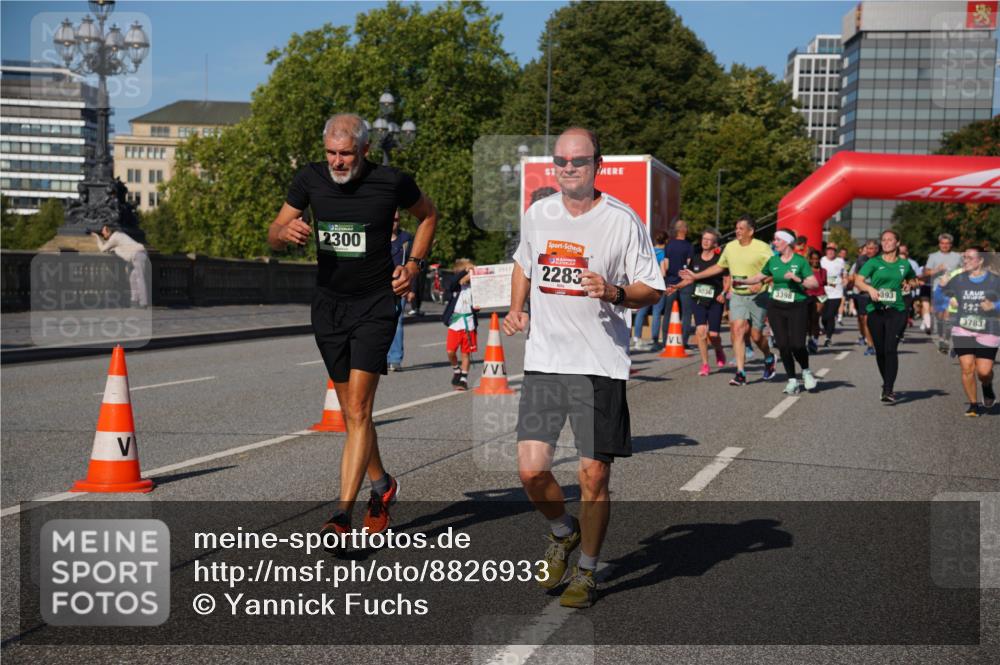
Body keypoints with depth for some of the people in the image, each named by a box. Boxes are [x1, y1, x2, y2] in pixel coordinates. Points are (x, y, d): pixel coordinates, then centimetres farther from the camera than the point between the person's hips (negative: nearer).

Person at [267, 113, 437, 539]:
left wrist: (413, 264, 0)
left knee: (358, 410, -13)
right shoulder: (310, 179, -1)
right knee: (351, 412, 12)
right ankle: (382, 485, 34)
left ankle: (343, 514, -12)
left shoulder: (392, 182, -9)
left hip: (375, 304, -4)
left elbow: (428, 215, 11)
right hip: (328, 304, 4)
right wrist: (286, 232, -18)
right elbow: (273, 235, 6)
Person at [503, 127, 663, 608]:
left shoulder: (622, 220, -4)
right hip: (543, 361, 3)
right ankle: (563, 533, 27)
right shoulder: (537, 215, 8)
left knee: (594, 476, 0)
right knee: (530, 469, -5)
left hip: (601, 365, -3)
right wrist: (516, 310, 13)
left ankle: (587, 573, 21)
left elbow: (653, 290, -2)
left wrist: (613, 292, -20)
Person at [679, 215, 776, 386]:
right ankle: (740, 373, -12)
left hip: (757, 296, -4)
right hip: (737, 296, 4)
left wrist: (760, 284, -25)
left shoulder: (762, 248, -8)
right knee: (737, 330, -12)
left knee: (756, 335, 1)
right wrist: (695, 276, 19)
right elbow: (719, 267, 22)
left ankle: (769, 359, 34)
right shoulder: (730, 247, 8)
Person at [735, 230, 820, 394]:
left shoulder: (800, 261, -4)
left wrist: (798, 279, -22)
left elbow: (815, 284, -8)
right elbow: (758, 278, 20)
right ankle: (792, 380, 12)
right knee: (782, 345, -1)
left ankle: (806, 372, 18)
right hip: (776, 307, 4)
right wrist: (742, 281, 7)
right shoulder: (773, 261, 8)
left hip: (797, 307, -4)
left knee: (797, 344, -12)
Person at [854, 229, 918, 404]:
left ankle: (888, 390, -17)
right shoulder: (874, 262, 5)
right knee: (880, 351, 8)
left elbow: (913, 279, 29)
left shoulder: (904, 264, 10)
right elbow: (858, 281, -5)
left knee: (891, 349, -16)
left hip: (897, 311, -1)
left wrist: (909, 285, 7)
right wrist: (870, 288, -24)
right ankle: (888, 384, 29)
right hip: (875, 311, 1)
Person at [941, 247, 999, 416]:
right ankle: (973, 404, 9)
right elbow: (941, 293, 22)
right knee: (967, 368, -7)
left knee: (984, 371, -7)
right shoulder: (958, 279, 7)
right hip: (962, 330, 2)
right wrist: (949, 300, 6)